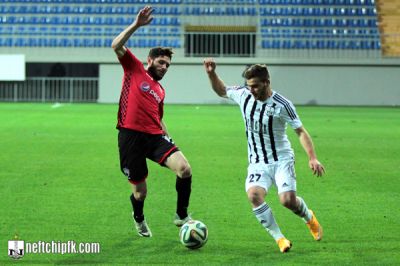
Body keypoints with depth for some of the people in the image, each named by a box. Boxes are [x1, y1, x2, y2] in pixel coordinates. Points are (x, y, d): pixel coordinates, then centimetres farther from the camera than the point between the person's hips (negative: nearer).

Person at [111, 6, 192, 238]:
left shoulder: (160, 91, 22)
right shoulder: (135, 69, 7)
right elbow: (116, 46, -7)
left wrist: (168, 138, 19)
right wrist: (136, 25, -13)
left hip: (155, 137, 5)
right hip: (131, 137, -5)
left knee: (184, 168, -19)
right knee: (140, 191, 2)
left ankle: (182, 216, -3)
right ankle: (139, 219, 38)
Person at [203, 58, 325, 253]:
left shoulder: (282, 104, -13)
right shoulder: (243, 94, -2)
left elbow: (300, 131, -9)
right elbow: (222, 91, 18)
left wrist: (312, 158, -19)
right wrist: (211, 74, 0)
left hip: (282, 159, -3)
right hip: (257, 163, 3)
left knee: (288, 200, -20)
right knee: (253, 194, -26)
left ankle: (309, 217, 18)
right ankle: (279, 238, -13)